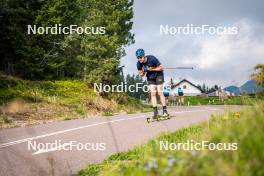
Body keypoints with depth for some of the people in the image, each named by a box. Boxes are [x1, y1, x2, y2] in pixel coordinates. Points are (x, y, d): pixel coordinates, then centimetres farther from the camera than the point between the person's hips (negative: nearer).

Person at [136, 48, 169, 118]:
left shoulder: (152, 59, -29)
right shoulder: (139, 64, -16)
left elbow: (161, 68, -20)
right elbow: (141, 74, -4)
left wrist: (152, 69, -30)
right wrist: (143, 72, -25)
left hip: (158, 75, -4)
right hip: (150, 78, 4)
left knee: (160, 92, -9)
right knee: (152, 93, -6)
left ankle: (164, 110, -5)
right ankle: (155, 112, -5)